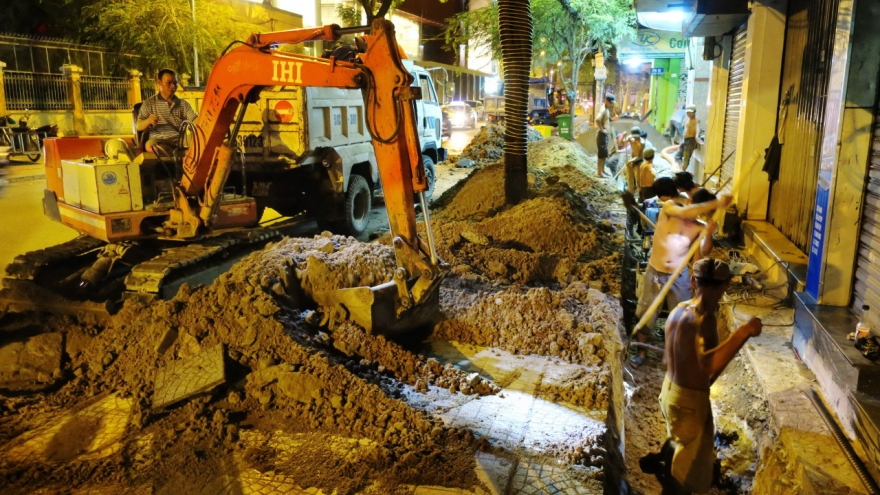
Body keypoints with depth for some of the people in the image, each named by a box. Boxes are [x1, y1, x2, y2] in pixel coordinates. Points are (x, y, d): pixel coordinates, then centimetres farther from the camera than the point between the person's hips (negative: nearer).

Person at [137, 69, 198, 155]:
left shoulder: (183, 104, 18)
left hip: (180, 141, 2)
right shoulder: (149, 103, 13)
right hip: (159, 141, -1)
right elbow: (139, 127, 9)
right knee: (150, 145, -38)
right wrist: (148, 121, -14)